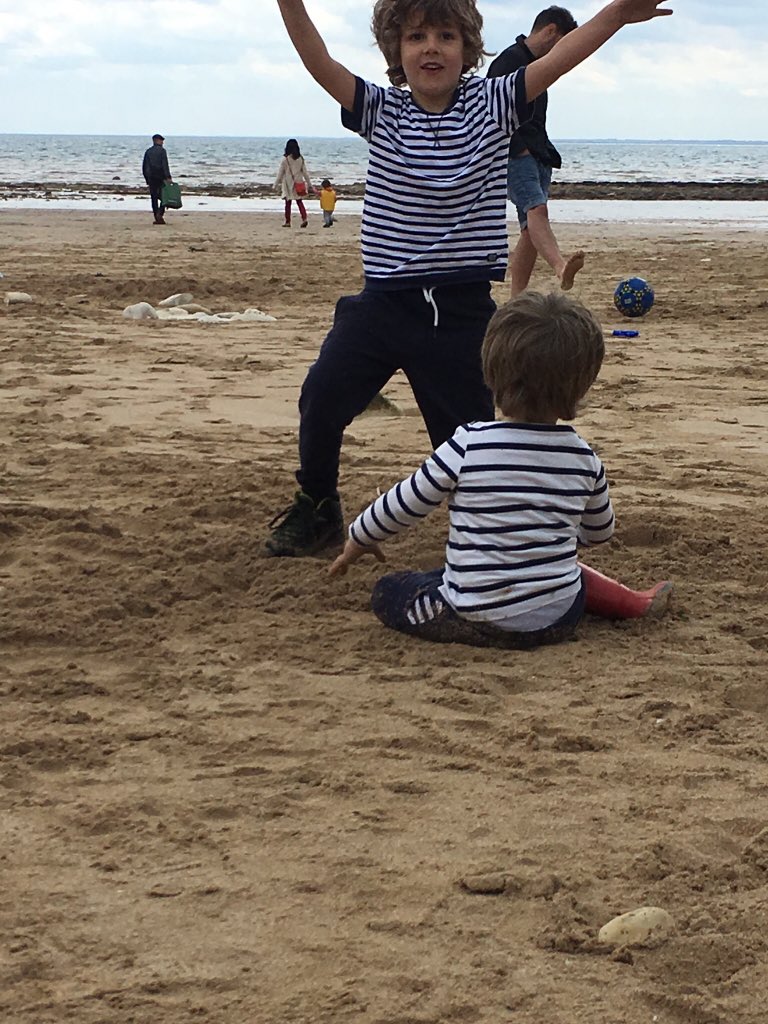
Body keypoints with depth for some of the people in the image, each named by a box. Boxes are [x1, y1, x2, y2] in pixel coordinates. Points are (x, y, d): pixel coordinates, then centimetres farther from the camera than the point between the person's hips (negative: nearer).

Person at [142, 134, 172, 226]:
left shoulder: (148, 151, 11)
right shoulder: (162, 150, -5)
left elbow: (144, 166, 13)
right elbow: (165, 165, -14)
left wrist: (147, 178, 20)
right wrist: (168, 177, -16)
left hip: (151, 178, 5)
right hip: (160, 177, -5)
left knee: (154, 198, 6)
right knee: (163, 197, 1)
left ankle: (157, 218, 4)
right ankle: (160, 214, -18)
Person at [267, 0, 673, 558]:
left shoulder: (493, 105, 0)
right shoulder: (381, 110, 1)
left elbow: (554, 61, -11)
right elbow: (320, 63, -12)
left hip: (463, 310, -1)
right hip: (383, 300, 1)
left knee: (469, 430, 3)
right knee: (322, 399, -1)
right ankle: (316, 509, 22)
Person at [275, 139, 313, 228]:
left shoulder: (285, 159, -11)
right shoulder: (301, 159, 0)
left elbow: (280, 173, -7)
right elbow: (305, 172, 4)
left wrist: (276, 184, 2)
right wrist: (309, 184, 11)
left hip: (288, 184, -3)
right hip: (299, 183, 3)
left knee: (288, 203, 7)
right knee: (299, 201, 11)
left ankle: (287, 221, 11)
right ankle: (304, 218, -7)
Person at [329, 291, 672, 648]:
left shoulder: (469, 445, -15)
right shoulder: (583, 458, -2)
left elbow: (405, 504, -5)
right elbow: (599, 532, 16)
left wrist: (359, 539, 15)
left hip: (480, 619, -5)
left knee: (387, 592, 14)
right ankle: (633, 602, 25)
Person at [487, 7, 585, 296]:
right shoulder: (509, 60, -9)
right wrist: (520, 149, -18)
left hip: (537, 158, 10)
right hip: (515, 157, -10)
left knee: (530, 231, 5)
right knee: (537, 208, -30)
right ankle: (561, 266, -54)